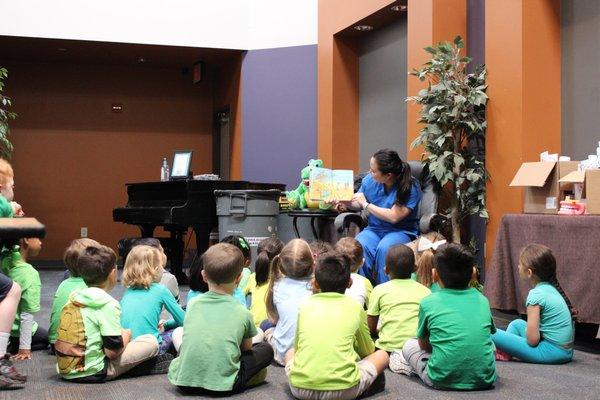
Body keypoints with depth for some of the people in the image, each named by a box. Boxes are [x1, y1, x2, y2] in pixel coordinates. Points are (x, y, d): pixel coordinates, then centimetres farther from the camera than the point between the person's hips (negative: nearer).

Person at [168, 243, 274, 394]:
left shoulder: (192, 304, 6)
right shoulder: (243, 313, -2)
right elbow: (246, 348, 14)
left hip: (185, 382, 3)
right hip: (223, 385, -3)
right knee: (266, 350, 14)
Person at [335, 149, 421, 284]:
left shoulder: (411, 187, -14)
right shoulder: (370, 180, 1)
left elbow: (394, 217, -21)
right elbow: (358, 203, 18)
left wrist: (366, 204, -15)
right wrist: (346, 204, -5)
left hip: (402, 231, -4)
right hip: (374, 229, 4)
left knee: (384, 248, -36)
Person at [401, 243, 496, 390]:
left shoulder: (428, 303, 2)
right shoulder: (482, 300, 8)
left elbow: (423, 344, 14)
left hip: (444, 380, -3)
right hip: (484, 379, 3)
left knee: (409, 345, 21)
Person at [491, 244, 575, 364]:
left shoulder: (536, 295, -15)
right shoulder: (551, 288, 10)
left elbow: (532, 339, -19)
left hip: (552, 352, -9)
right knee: (517, 324, 28)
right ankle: (505, 353, 14)